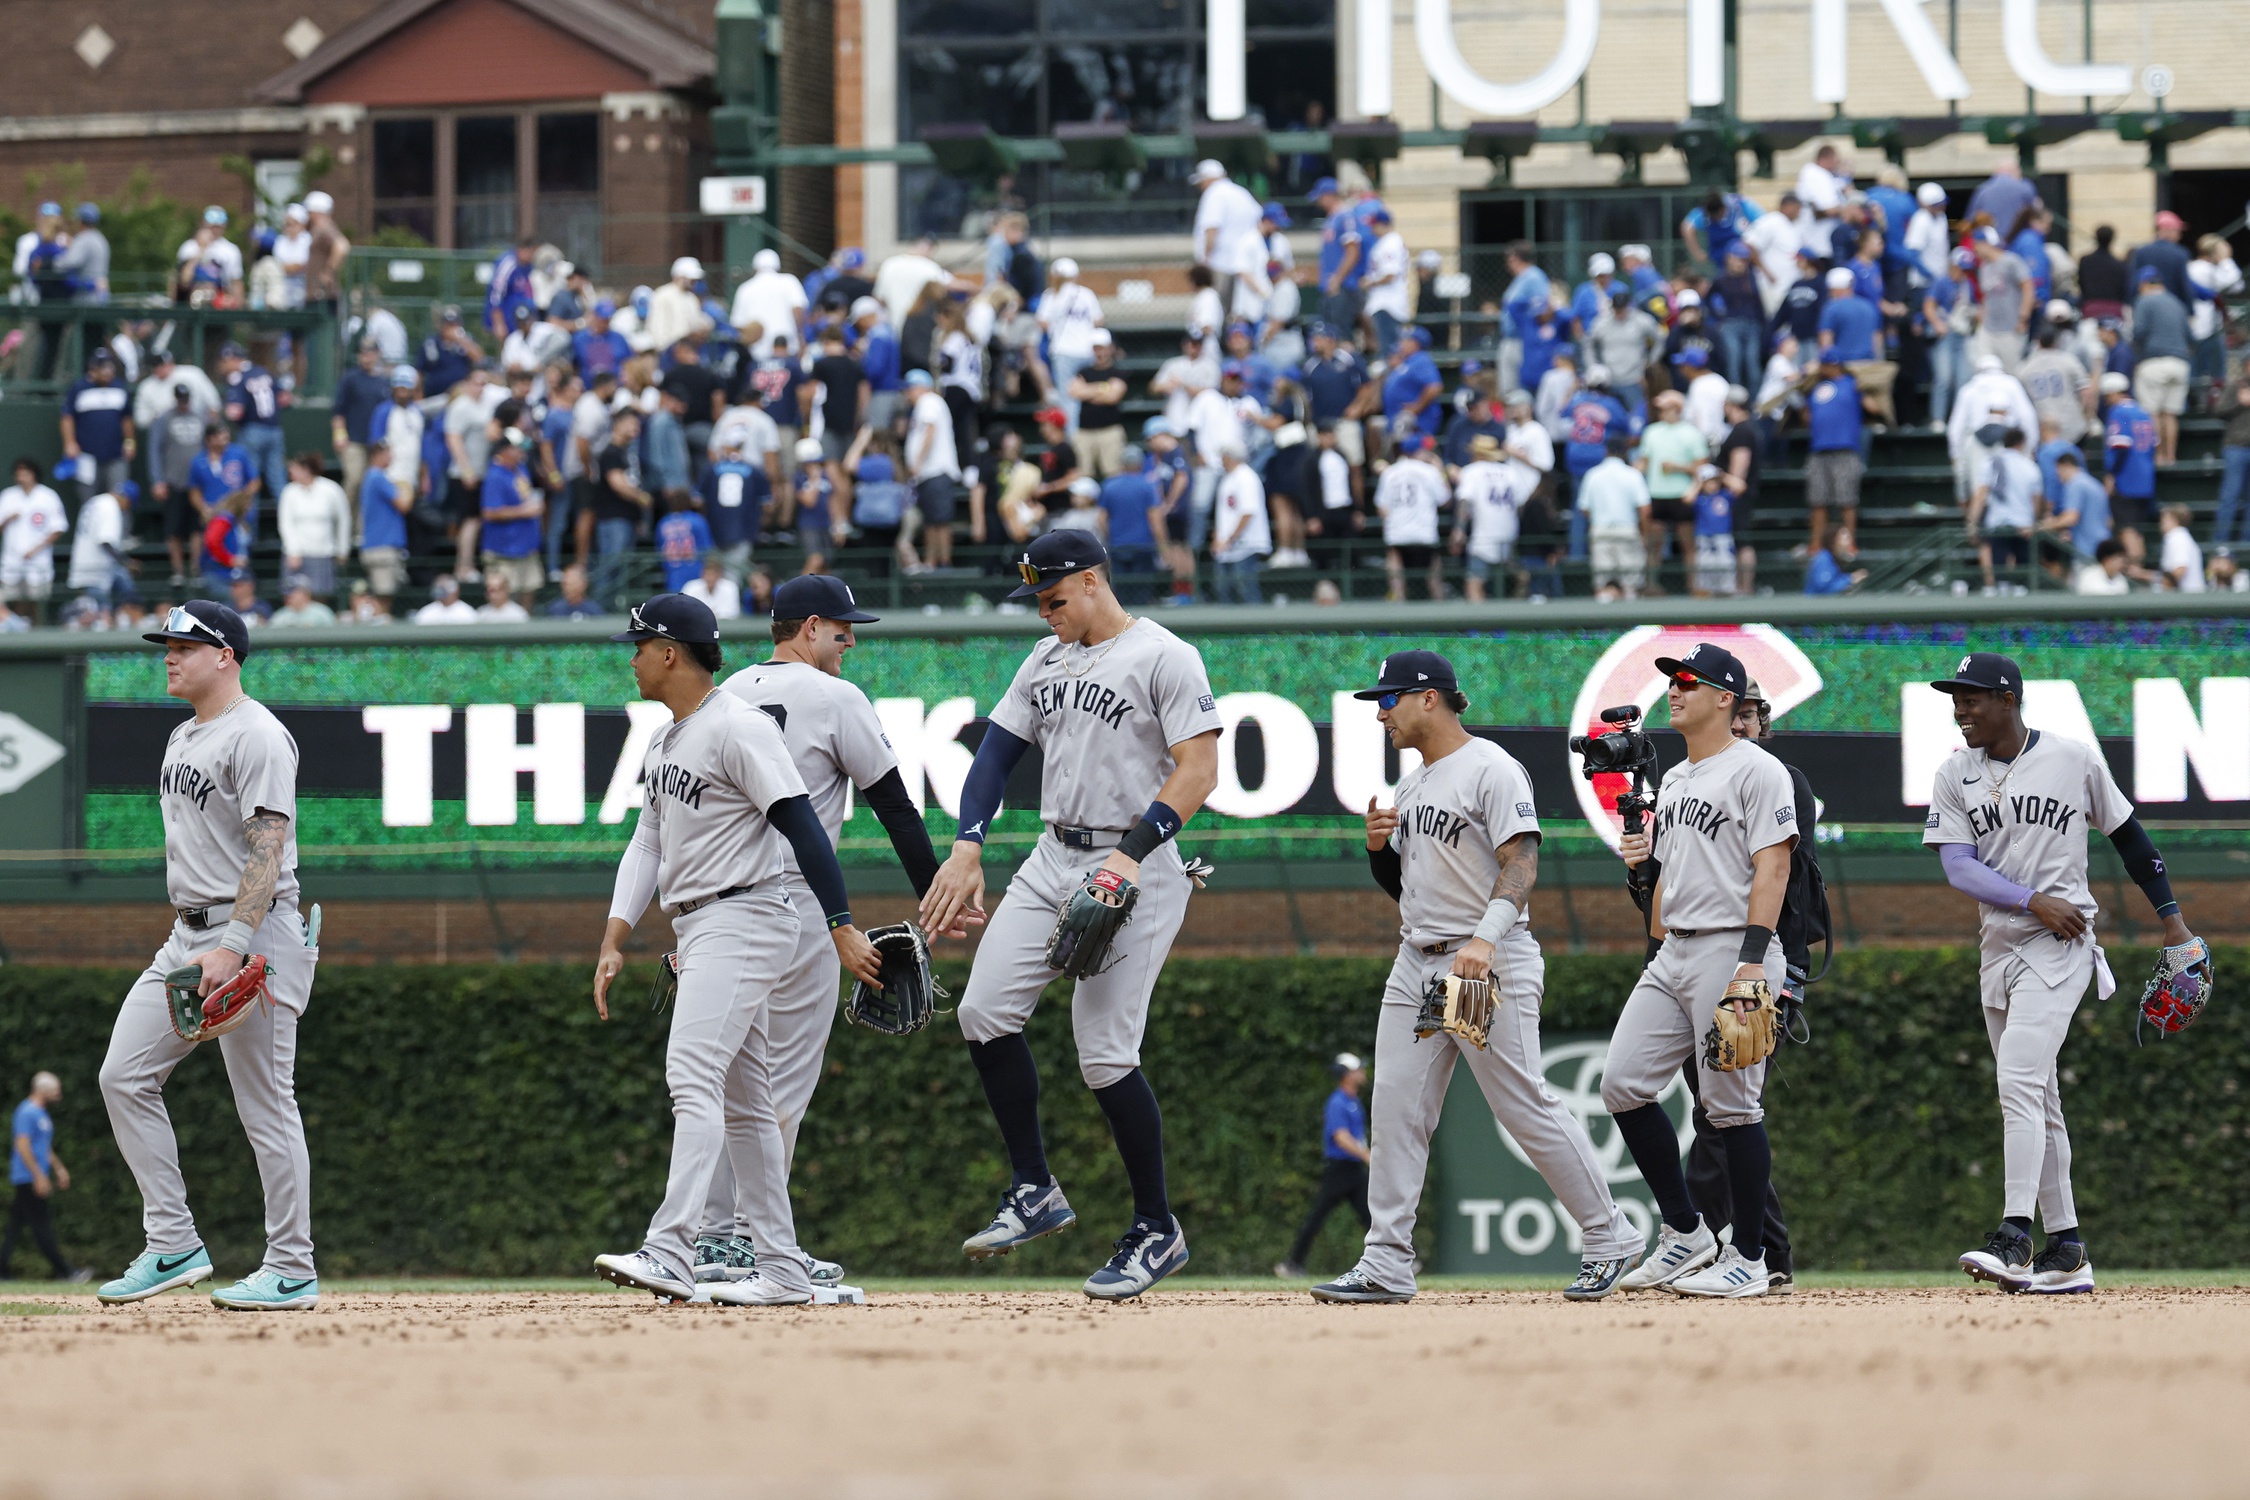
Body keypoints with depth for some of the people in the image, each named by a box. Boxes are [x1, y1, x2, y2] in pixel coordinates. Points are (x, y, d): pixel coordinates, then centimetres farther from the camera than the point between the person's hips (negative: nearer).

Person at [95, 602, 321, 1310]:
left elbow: (267, 852, -21)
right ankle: (173, 1247, 5)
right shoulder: (183, 738, 18)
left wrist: (232, 947, -29)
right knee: (124, 1078, 2)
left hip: (255, 932, -10)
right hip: (188, 935, 10)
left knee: (265, 1104, -5)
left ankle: (292, 1270, 2)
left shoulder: (257, 736, -13)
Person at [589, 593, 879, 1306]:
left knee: (693, 1077, -21)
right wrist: (615, 941, 6)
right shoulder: (664, 741, 17)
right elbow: (648, 844, 16)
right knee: (743, 1100, 10)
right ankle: (782, 1269, 13)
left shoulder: (737, 727, -14)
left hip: (744, 919, -10)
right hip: (696, 929, 10)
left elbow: (803, 826, -18)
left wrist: (842, 926, -24)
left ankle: (669, 1253, -31)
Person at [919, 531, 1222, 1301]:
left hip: (1135, 870, -7)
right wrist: (967, 850, -1)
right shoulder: (1047, 660, 15)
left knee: (1105, 1052, -10)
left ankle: (1157, 1228, 4)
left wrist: (1132, 853, -24)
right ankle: (1033, 1193, 5)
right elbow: (998, 751, 14)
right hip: (1053, 862, 7)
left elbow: (1199, 770, -15)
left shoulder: (1165, 659, -8)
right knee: (985, 1009, -6)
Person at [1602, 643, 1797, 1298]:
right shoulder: (1673, 782, 20)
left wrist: (1752, 960, -23)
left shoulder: (1757, 771, -7)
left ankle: (1749, 1259, 1)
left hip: (1731, 950, -9)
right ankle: (1685, 1235, 10)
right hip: (1673, 955, 9)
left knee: (1731, 1104, -7)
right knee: (1623, 1084, 1)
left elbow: (1771, 869, -15)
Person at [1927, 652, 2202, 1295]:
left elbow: (2129, 836, 9)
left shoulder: (2074, 759, -2)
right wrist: (2034, 901, -18)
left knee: (2019, 1079, -21)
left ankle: (2014, 1236, -28)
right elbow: (1958, 866, -5)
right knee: (2036, 1099, 8)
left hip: (2061, 946, -6)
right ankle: (2066, 1250, 12)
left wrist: (2171, 917, 9)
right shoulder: (1955, 776, 6)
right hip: (1998, 947, 6)